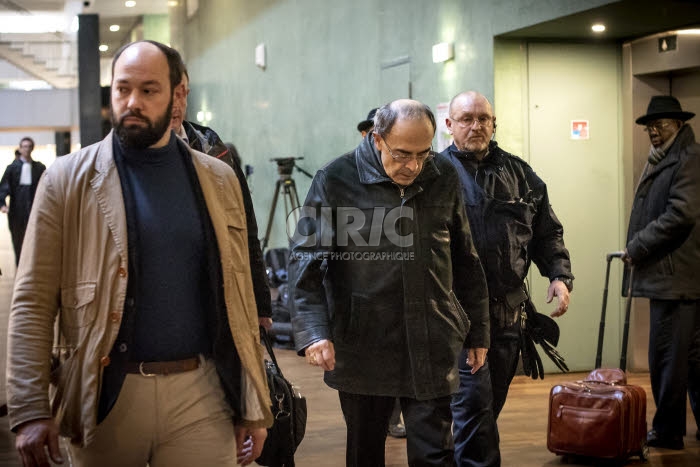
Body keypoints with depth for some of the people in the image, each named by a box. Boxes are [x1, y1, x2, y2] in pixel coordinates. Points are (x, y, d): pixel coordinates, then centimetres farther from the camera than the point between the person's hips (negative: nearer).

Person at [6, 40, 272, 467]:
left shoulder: (218, 180, 6)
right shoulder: (68, 179, -1)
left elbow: (238, 298, 7)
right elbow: (32, 303, -4)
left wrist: (254, 408, 5)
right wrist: (30, 411, -12)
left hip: (201, 394, 2)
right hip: (104, 396, -1)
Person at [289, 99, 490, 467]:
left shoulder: (444, 179, 3)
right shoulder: (335, 181, -7)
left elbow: (465, 262, 12)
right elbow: (306, 262, -10)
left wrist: (477, 331, 14)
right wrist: (313, 332, -22)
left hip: (432, 348, 2)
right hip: (362, 349, -1)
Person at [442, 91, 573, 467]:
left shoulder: (519, 174, 12)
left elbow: (547, 232, 18)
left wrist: (559, 274, 3)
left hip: (508, 309, 5)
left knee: (491, 402, 14)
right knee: (474, 400, -10)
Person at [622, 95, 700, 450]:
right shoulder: (660, 161, 19)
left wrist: (637, 247, -14)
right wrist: (637, 249, 8)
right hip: (668, 274, 10)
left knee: (667, 356, -4)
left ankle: (667, 431, 5)